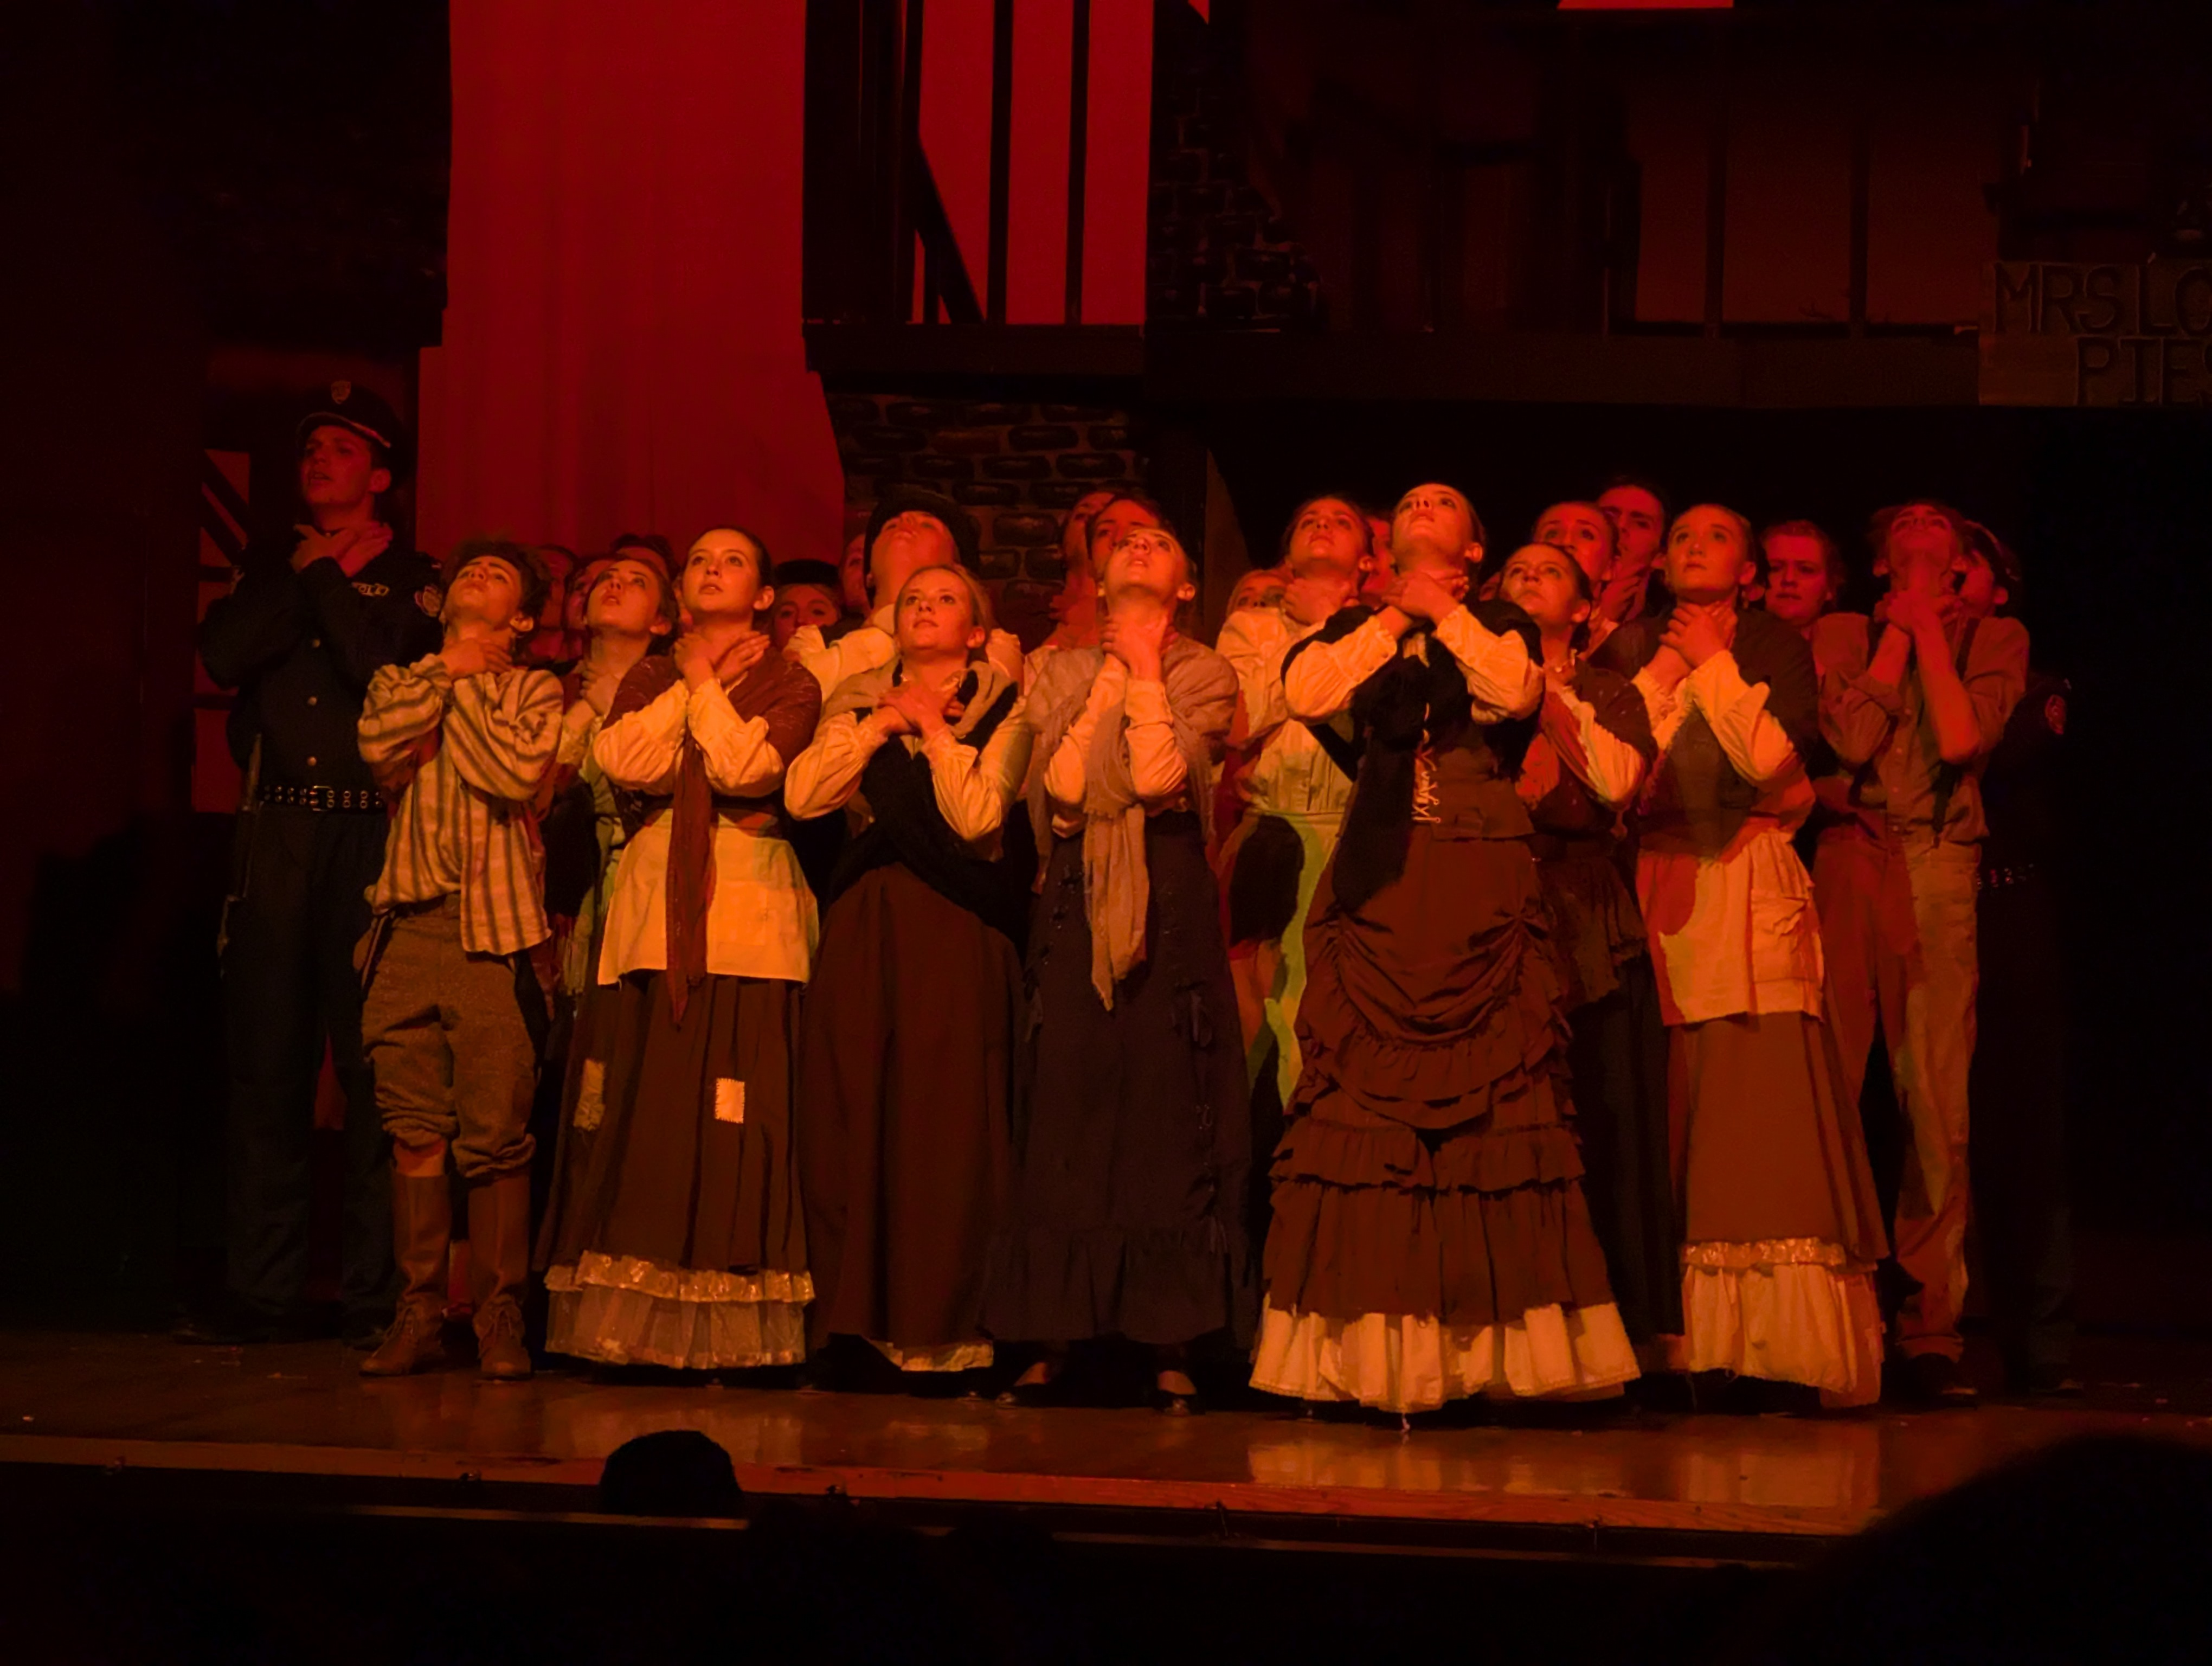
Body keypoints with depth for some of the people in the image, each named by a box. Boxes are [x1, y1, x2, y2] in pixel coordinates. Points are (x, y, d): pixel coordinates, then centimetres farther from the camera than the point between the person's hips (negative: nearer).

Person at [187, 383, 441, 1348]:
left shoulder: (415, 581, 5)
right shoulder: (272, 566, 17)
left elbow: (388, 674, -13)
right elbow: (225, 655, 1)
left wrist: (327, 579, -4)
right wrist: (298, 578, -1)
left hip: (371, 834, -4)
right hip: (275, 833, 4)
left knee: (373, 1068, -6)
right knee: (264, 1062, 2)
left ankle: (373, 1293, -4)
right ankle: (262, 1292, 4)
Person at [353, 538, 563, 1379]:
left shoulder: (535, 691, 11)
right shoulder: (399, 680, 19)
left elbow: (516, 772, -8)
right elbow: (379, 743, -2)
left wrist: (462, 686, 1)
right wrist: (447, 670, 1)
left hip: (492, 929, -3)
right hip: (407, 925, 3)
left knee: (495, 1134, -7)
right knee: (415, 1131, 0)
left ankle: (500, 1317, -1)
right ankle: (418, 1313, 5)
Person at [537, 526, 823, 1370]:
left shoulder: (789, 684, 8)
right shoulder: (648, 677, 18)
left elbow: (745, 767, -10)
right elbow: (625, 762, -1)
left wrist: (706, 685, 0)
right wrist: (692, 681, 1)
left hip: (747, 912, -3)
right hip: (653, 909, 3)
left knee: (734, 1118, -8)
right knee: (639, 1115, -2)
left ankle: (733, 1327, -6)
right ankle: (638, 1324, 0)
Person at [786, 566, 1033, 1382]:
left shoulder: (1003, 707, 5)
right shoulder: (858, 700, 15)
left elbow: (977, 812, -10)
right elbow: (802, 795, 0)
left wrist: (933, 725, -3)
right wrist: (881, 724, -2)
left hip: (956, 927, -3)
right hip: (864, 924, 3)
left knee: (945, 1122, -5)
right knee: (851, 1115, -1)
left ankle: (942, 1325, -1)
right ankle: (857, 1318, 4)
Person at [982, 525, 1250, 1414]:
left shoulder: (1204, 676, 7)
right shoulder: (1063, 673, 14)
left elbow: (1159, 775, -10)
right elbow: (1062, 781, -2)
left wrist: (1144, 668, -3)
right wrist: (1115, 669, -1)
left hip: (1169, 905, -2)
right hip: (1079, 900, 2)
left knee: (1169, 1108, -5)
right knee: (1067, 1109, -2)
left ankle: (1171, 1346, -3)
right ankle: (1052, 1339, -1)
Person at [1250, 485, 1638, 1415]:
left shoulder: (1501, 627, 13)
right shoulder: (1354, 630, 17)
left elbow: (1515, 691, -9)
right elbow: (1305, 695, -3)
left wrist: (1444, 611, -3)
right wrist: (1398, 616, -3)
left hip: (1482, 886, -1)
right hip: (1377, 880, 2)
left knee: (1492, 1098, -7)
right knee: (1361, 1102, -6)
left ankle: (1490, 1345, -7)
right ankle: (1369, 1351, -5)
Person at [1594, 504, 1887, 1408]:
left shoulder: (1774, 646, 10)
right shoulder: (1630, 649, 18)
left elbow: (1769, 757, -6)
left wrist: (1713, 665, 0)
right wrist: (1663, 675, 0)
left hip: (1747, 893, -2)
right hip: (1655, 889, 2)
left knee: (1757, 1113, -11)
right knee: (1662, 1121, -7)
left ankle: (1771, 1349, -12)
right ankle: (1671, 1344, -7)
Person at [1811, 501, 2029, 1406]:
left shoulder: (1996, 637, 13)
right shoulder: (1841, 635, 15)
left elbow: (1964, 739, -4)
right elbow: (1851, 740, -3)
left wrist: (1928, 626, 2)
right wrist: (1897, 631, 3)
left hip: (1939, 868, 0)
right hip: (1847, 863, 0)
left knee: (1939, 1108, -5)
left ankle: (1931, 1334, -2)